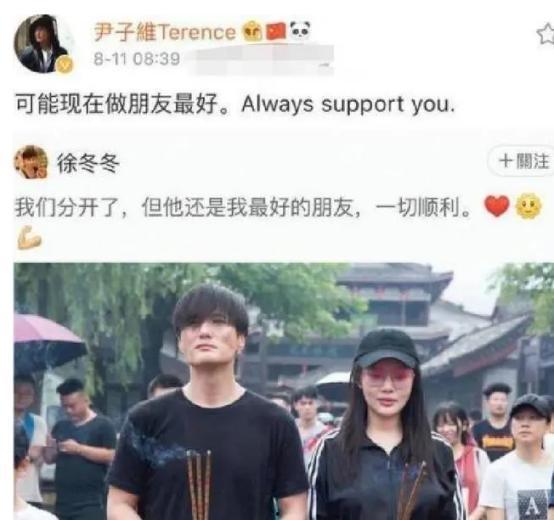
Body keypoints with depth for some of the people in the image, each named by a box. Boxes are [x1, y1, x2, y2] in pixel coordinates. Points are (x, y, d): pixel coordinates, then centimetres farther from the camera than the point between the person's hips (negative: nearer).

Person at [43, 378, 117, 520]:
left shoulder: (102, 424, -3)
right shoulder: (60, 426, 16)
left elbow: (111, 455, -12)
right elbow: (49, 459, 19)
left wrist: (78, 449, -17)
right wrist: (50, 448, -4)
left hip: (91, 501, -7)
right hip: (63, 501, 7)